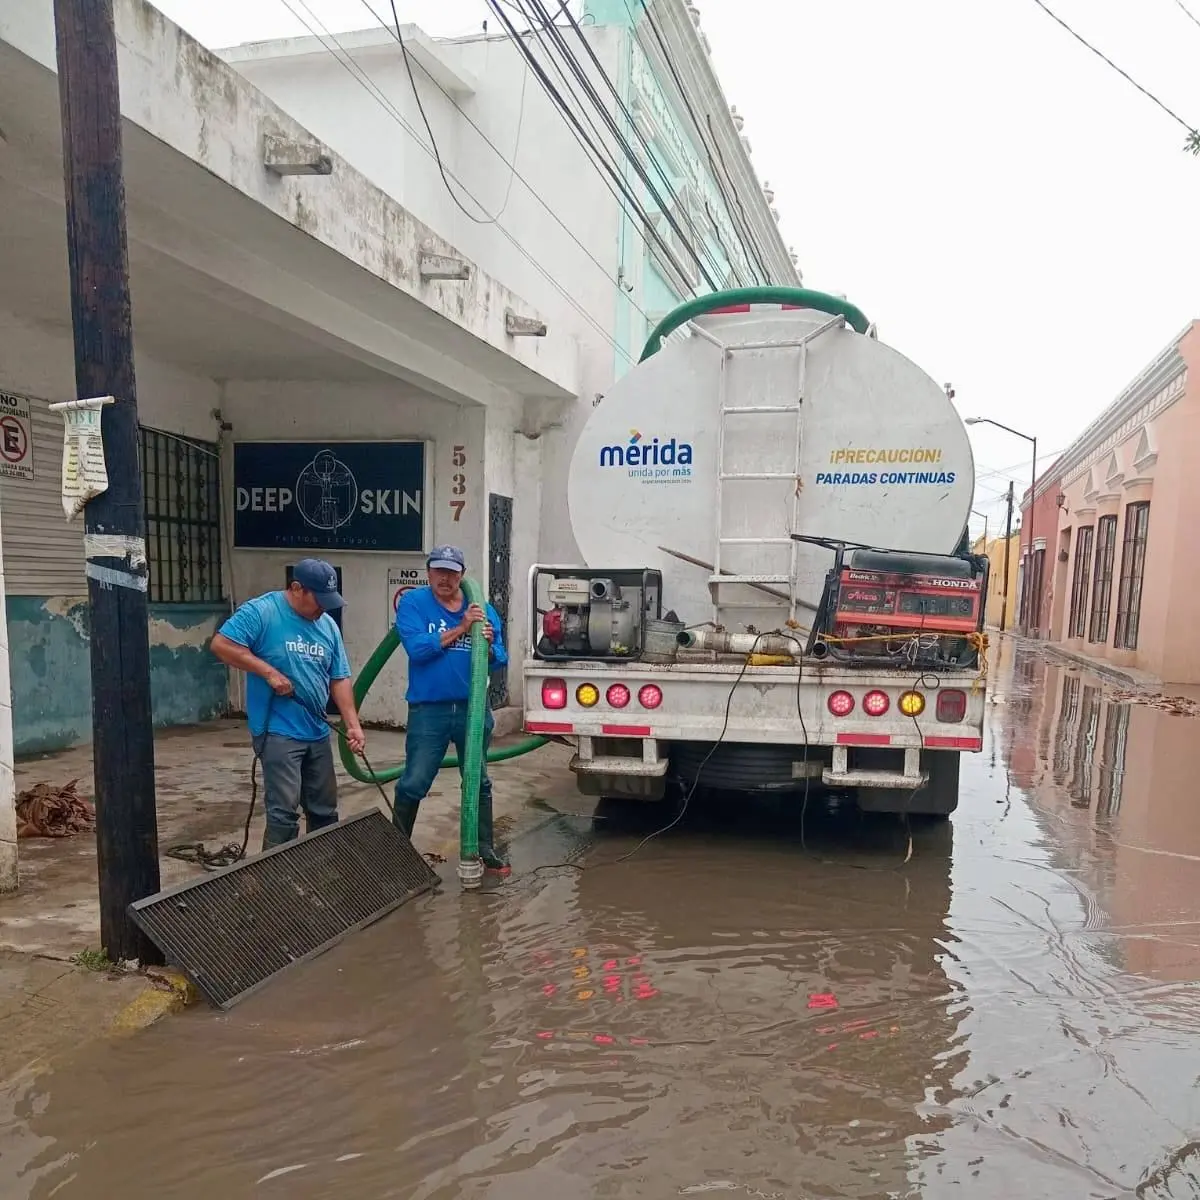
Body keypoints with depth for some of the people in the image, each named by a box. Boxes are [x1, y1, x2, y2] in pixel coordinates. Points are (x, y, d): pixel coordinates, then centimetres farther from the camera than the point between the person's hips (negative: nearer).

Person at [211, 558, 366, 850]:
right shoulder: (261, 611, -10)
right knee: (284, 811, -8)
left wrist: (353, 724, -1)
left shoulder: (328, 626, 8)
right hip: (278, 732, -7)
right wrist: (269, 672, -20)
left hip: (318, 733, 7)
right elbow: (221, 644, -17)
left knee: (324, 810, 15)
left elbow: (339, 679, 9)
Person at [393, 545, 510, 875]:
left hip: (473, 709, 3)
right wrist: (460, 629, -20)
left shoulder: (483, 609, 3)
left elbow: (500, 660, 2)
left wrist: (488, 646, -19)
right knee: (413, 784, 3)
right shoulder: (413, 602, -6)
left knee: (479, 782, 14)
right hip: (428, 710, -3)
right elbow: (416, 649, -20)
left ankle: (485, 849, 27)